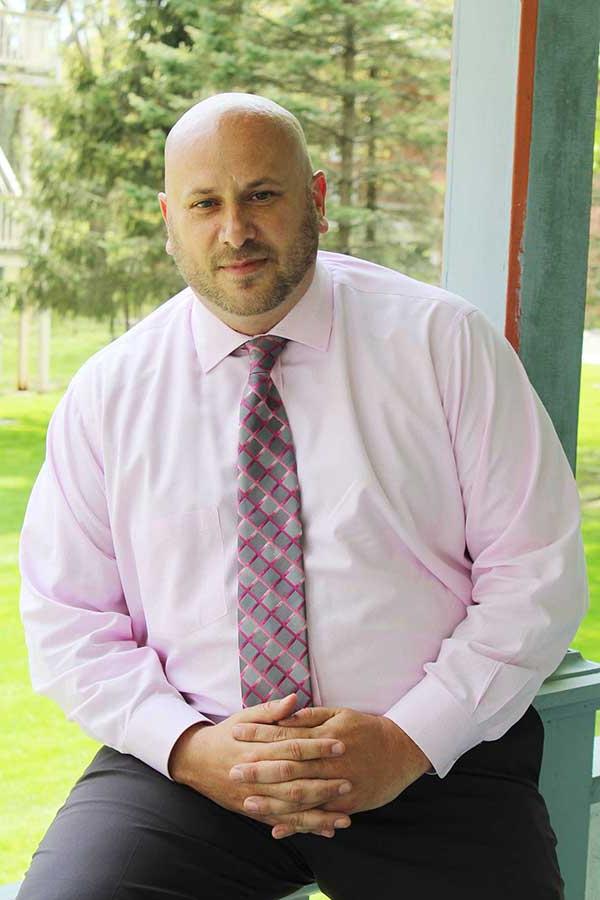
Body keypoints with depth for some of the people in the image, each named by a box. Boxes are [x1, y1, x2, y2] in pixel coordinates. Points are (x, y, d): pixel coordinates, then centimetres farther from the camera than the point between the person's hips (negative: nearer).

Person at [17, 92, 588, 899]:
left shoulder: (444, 343, 0)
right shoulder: (108, 393, 5)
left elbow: (540, 576, -2)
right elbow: (66, 622, 5)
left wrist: (411, 739, -12)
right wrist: (189, 746, -11)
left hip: (427, 762, 0)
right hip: (191, 764, 1)